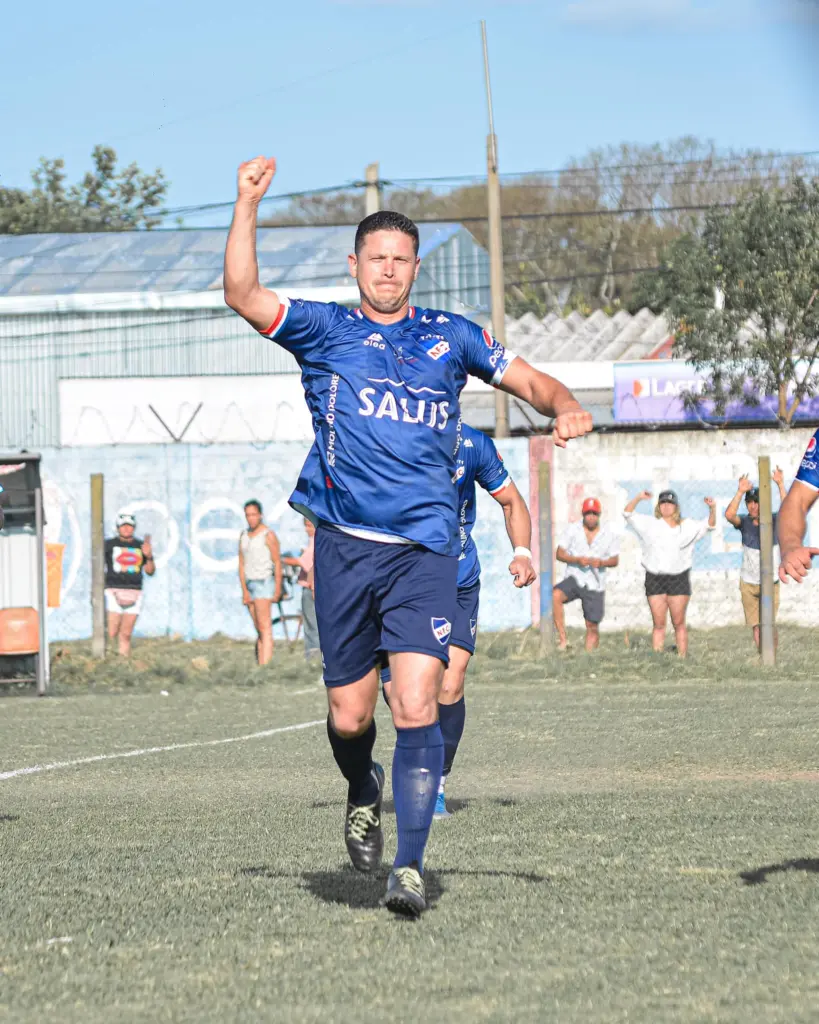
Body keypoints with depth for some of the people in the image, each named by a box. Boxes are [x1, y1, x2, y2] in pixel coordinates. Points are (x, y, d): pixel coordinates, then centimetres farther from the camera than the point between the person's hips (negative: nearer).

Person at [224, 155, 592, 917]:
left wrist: (564, 409, -2)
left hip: (425, 550, 0)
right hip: (345, 547, 0)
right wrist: (247, 206, -13)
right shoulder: (325, 331, 8)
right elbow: (243, 296, -5)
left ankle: (410, 867, -13)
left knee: (417, 708, -14)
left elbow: (529, 380, 20)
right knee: (349, 716, 4)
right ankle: (363, 793, 39)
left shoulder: (450, 337, 13)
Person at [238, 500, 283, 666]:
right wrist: (244, 590, -2)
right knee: (258, 629, 8)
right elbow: (241, 564, 7)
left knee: (264, 627, -14)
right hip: (249, 585, 7)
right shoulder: (244, 535, 10)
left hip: (263, 584, -7)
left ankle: (264, 665, -22)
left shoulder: (268, 535, -10)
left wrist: (278, 589, -11)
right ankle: (260, 665, 8)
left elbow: (277, 563, -9)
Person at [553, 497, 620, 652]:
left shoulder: (609, 534, 4)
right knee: (555, 596, -32)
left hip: (594, 585, 1)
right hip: (574, 579, -1)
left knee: (592, 626, 1)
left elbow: (615, 561, 6)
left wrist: (601, 562, -17)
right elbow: (559, 554, 0)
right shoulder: (572, 530, 2)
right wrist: (577, 560, -18)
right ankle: (562, 639, -29)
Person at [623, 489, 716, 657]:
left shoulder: (687, 526, 10)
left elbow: (709, 524, 8)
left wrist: (712, 509, -11)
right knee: (658, 624, 0)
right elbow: (628, 513, 7)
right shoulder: (650, 524, 10)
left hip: (678, 578, 0)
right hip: (655, 579, 0)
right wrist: (638, 498, -9)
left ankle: (683, 657, 3)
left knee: (679, 623, 2)